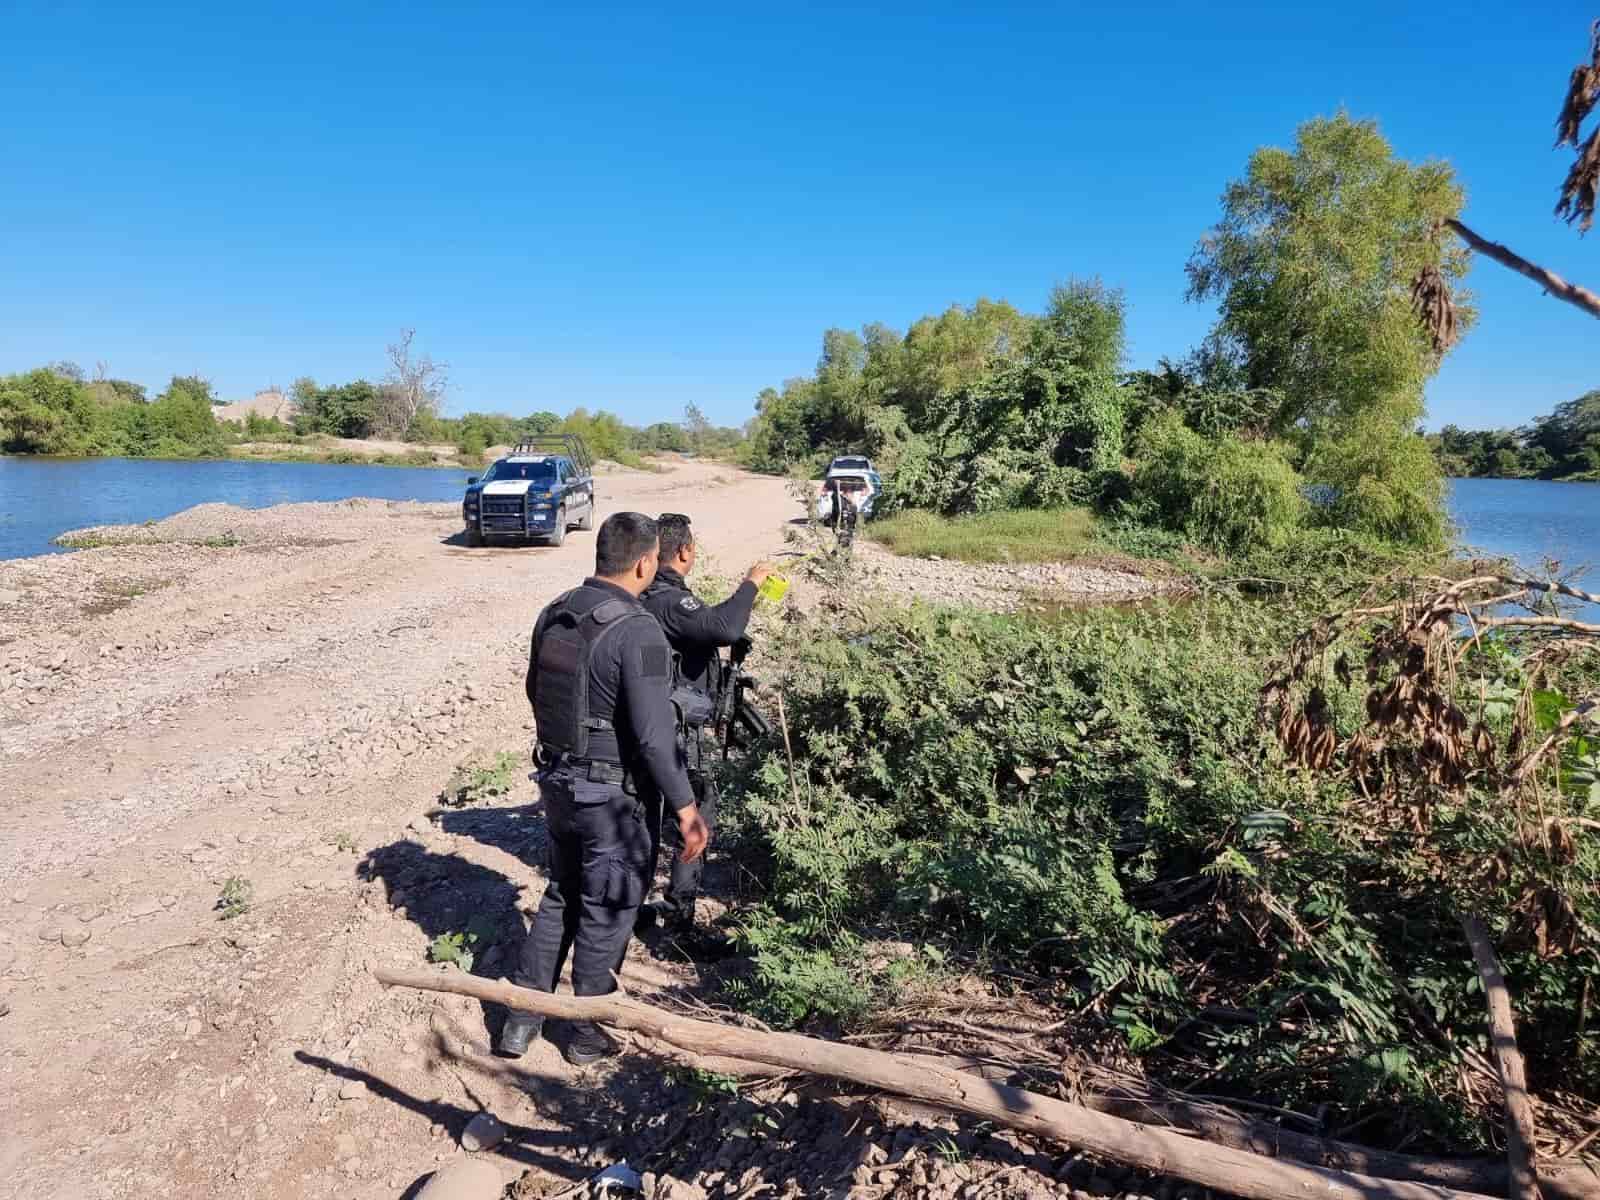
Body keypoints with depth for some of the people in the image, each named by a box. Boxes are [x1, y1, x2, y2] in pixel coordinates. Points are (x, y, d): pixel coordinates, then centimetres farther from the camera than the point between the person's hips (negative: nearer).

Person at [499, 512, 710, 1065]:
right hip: (612, 796, -7)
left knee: (561, 898, 24)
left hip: (556, 782, 7)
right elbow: (654, 734, -25)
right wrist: (686, 808, -18)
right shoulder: (638, 631, -23)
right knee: (606, 914, 11)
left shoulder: (554, 614, 1)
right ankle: (588, 1035, 27)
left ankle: (521, 1020, 29)